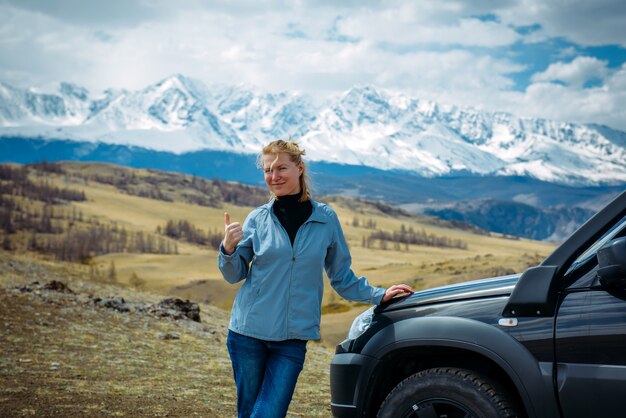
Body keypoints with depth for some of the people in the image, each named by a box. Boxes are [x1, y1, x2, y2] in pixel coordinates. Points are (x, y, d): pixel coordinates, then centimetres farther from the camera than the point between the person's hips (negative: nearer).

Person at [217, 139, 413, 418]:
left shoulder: (326, 219, 2)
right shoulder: (258, 218, 2)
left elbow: (342, 276, 13)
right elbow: (234, 275, 5)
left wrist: (378, 296, 7)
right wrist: (228, 248, -14)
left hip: (292, 339, 0)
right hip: (248, 332, 1)